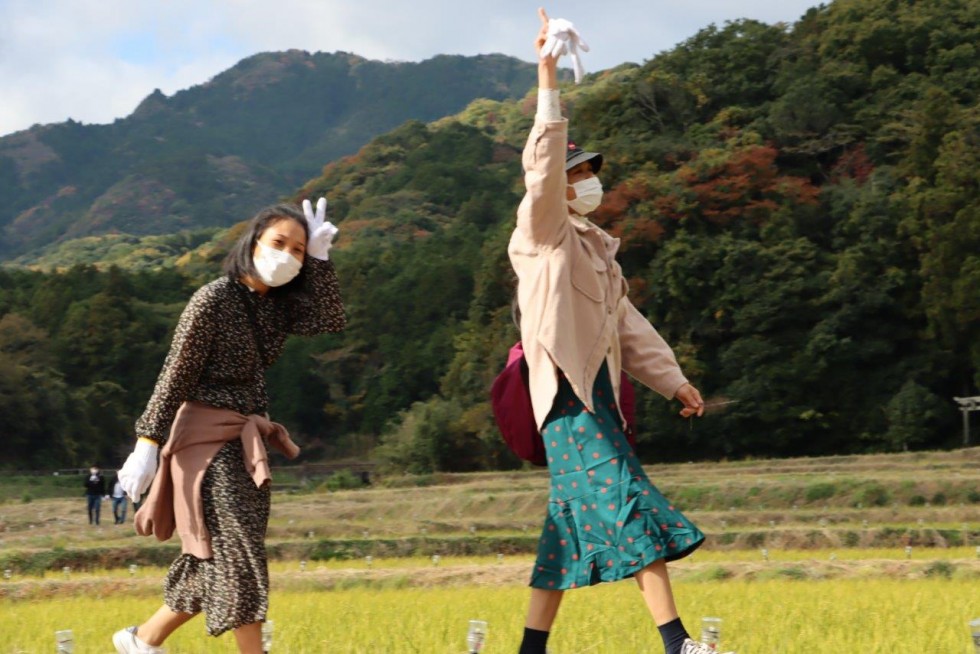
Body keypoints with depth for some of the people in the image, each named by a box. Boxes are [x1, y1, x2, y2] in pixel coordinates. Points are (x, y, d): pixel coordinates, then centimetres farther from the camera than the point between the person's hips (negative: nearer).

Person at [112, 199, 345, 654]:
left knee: (221, 557, 13)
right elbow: (175, 377, -14)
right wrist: (147, 445, -18)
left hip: (247, 441, 9)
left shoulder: (275, 304, 9)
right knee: (238, 550, -10)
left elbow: (330, 321, -6)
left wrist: (319, 258, -8)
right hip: (210, 437, -9)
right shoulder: (212, 301, -13)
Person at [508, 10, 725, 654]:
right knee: (630, 505, -15)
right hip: (569, 391, -9)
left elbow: (628, 323, 23)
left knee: (575, 521, 8)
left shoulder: (594, 246, 23)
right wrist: (549, 83, -25)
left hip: (598, 394, 9)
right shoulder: (544, 234, -2)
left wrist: (672, 379, 17)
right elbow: (542, 168, -19)